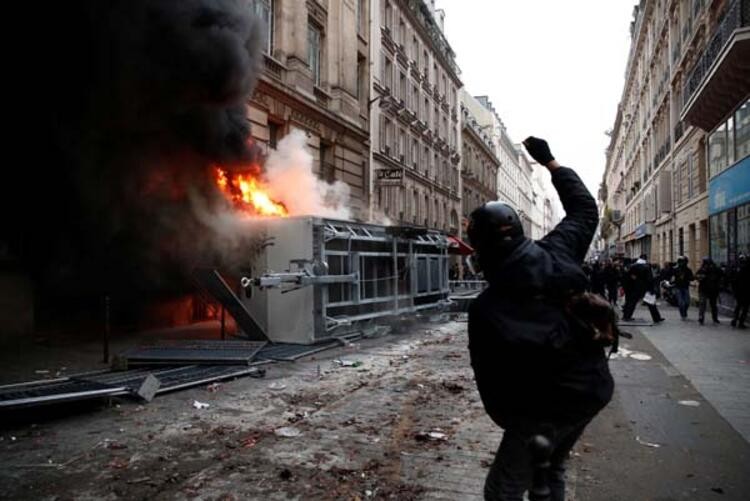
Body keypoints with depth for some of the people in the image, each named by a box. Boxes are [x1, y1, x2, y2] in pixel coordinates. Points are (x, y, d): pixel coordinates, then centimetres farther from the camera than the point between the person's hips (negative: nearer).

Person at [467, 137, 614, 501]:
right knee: (551, 471, 27)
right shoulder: (557, 252, -10)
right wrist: (549, 162, 19)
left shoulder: (485, 309, -20)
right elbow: (584, 208, 10)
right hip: (594, 389, 7)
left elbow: (490, 377, -11)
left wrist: (508, 420, 7)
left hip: (546, 408, -6)